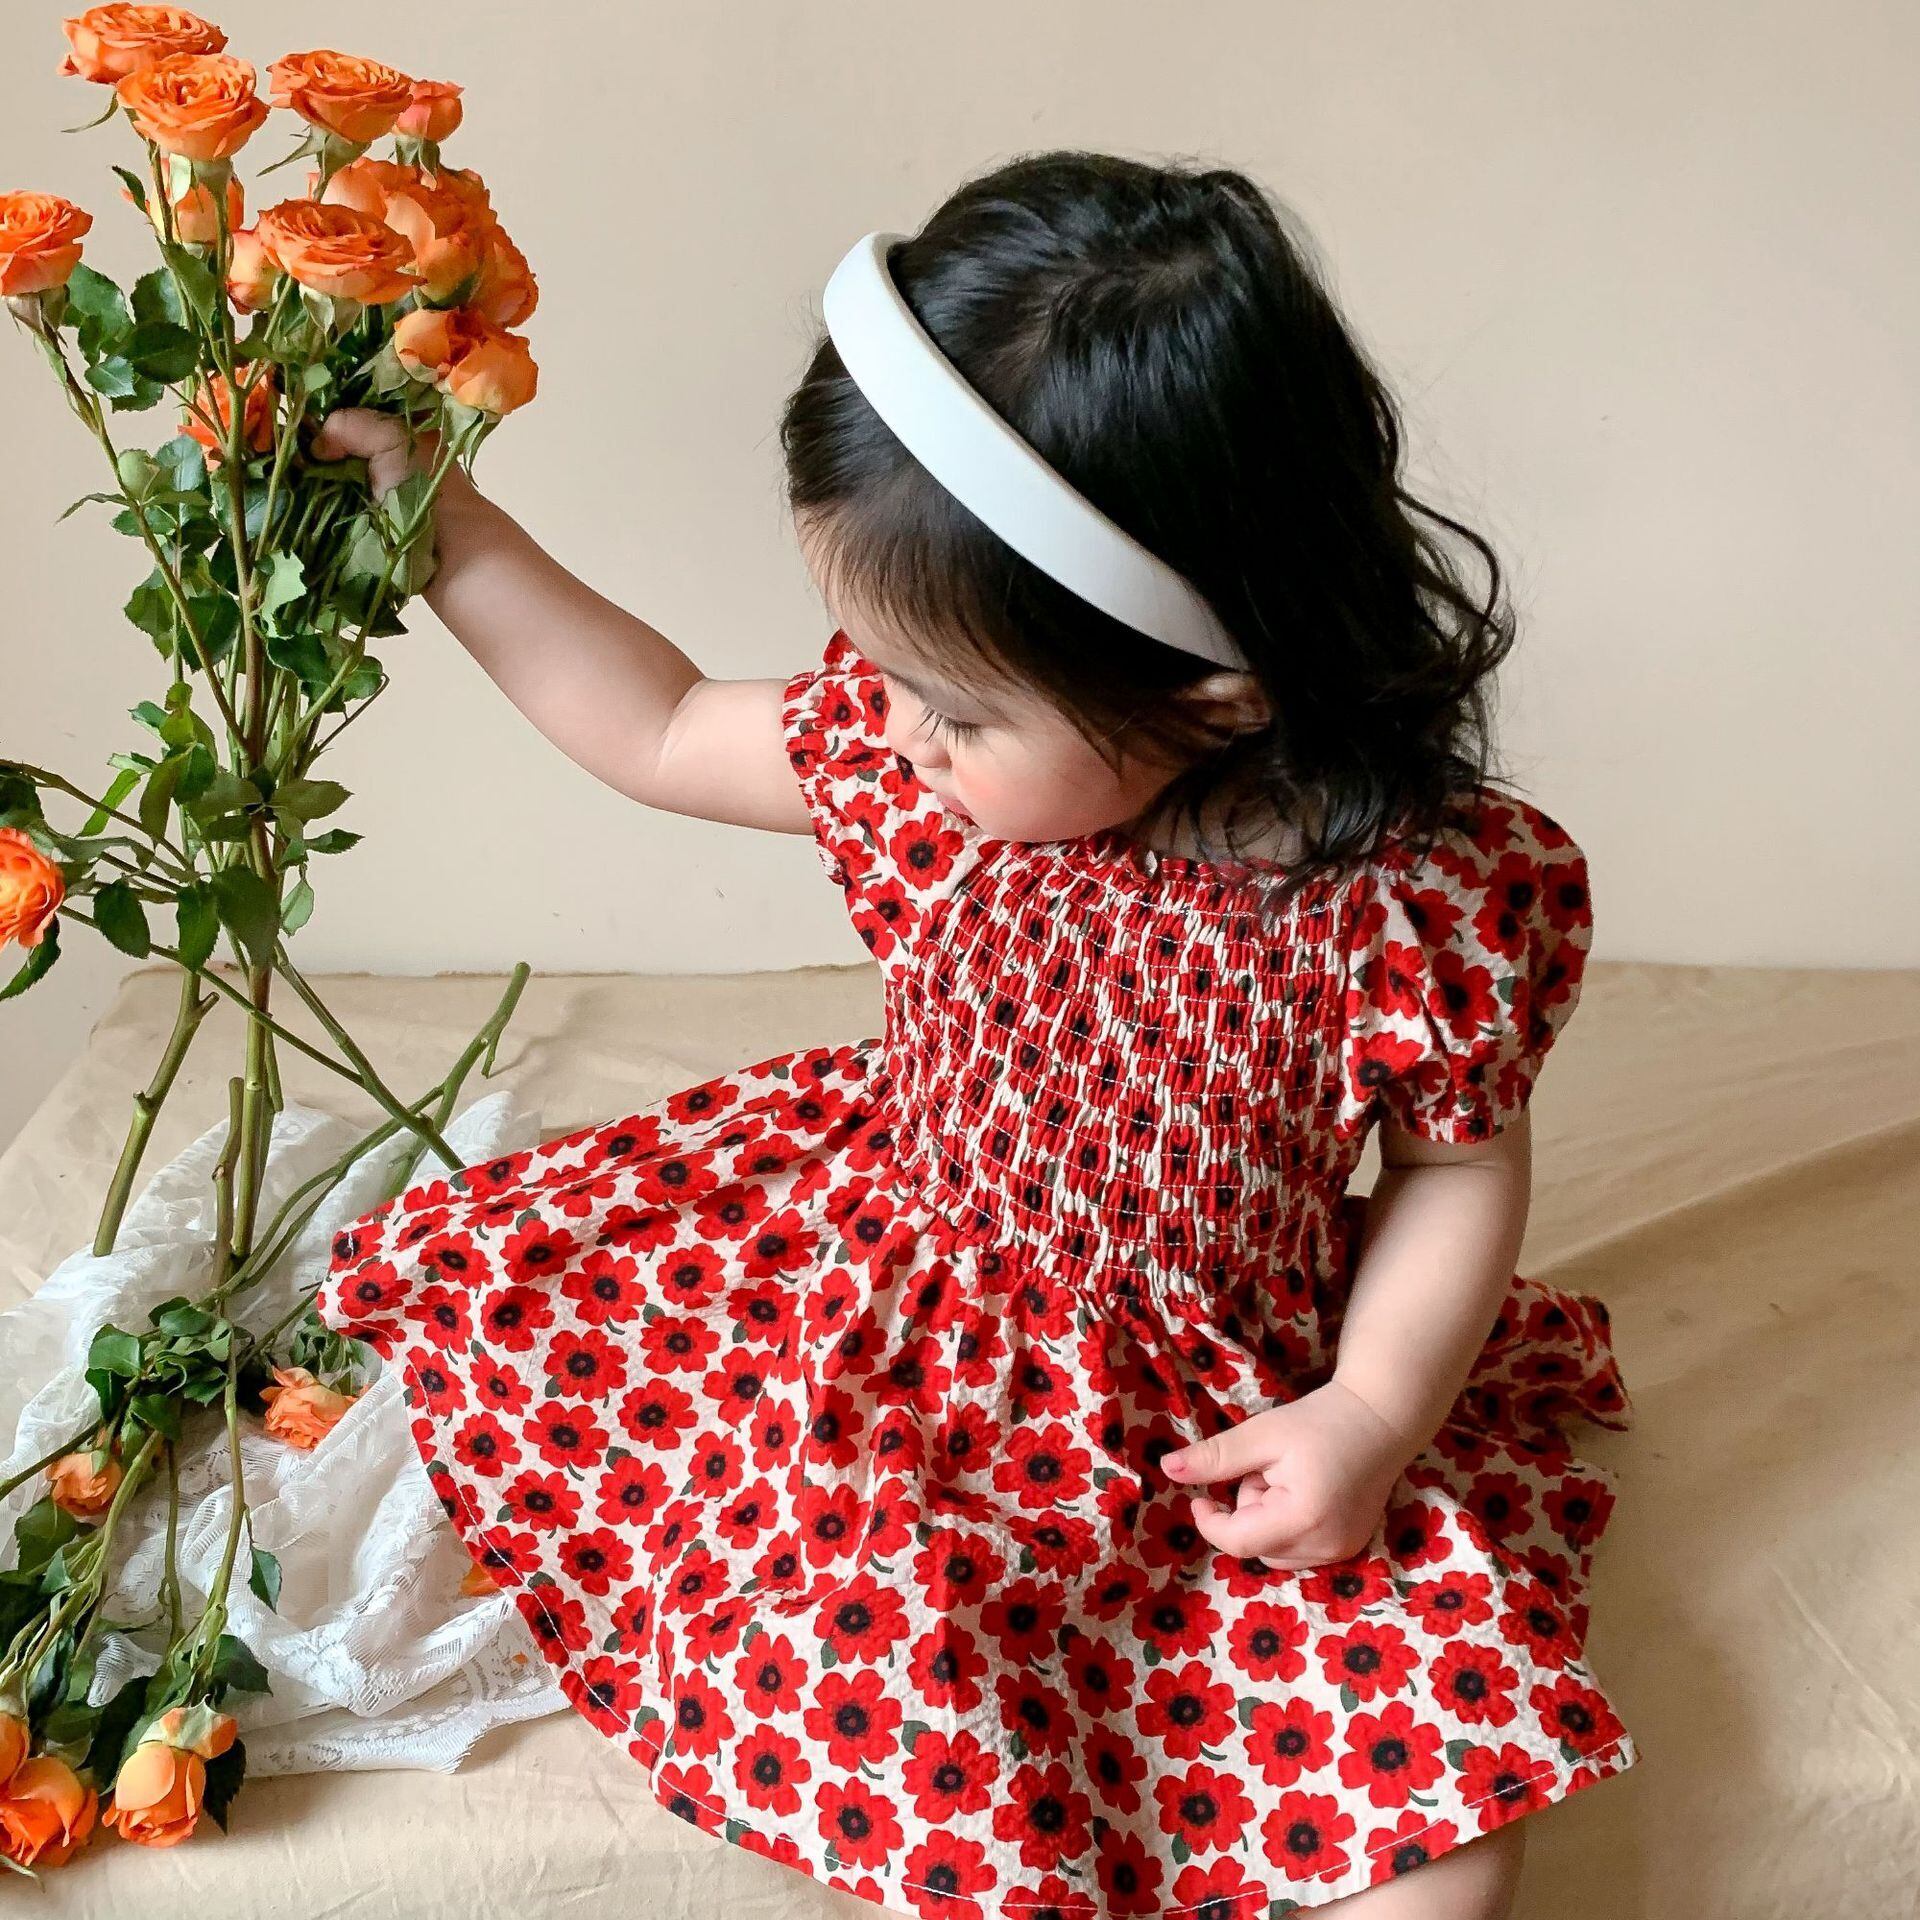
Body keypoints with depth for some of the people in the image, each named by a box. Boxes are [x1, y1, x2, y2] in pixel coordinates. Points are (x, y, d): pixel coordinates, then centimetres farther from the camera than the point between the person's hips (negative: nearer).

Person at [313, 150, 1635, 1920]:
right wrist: (453, 543, 2)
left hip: (1231, 1411, -3)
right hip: (900, 1233, 4)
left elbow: (1460, 1162, -7)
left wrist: (1377, 1411, -18)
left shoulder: (1427, 899, -25)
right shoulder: (907, 737, -14)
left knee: (1440, 1754, -19)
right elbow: (665, 732, 4)